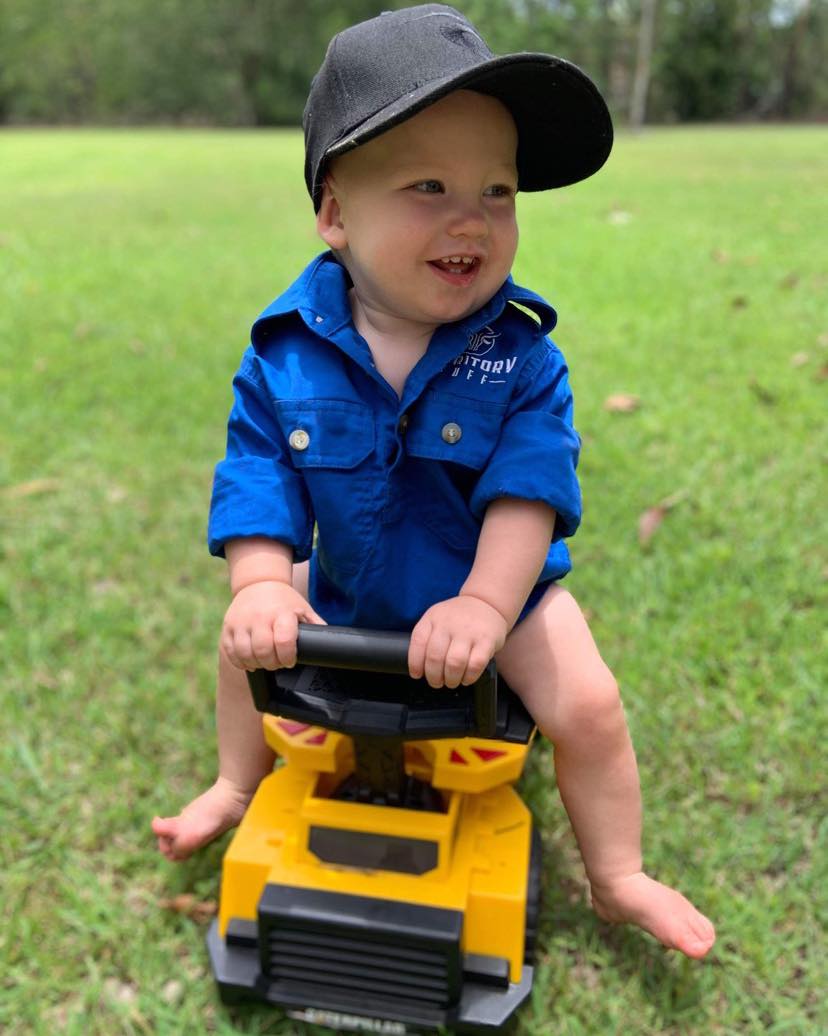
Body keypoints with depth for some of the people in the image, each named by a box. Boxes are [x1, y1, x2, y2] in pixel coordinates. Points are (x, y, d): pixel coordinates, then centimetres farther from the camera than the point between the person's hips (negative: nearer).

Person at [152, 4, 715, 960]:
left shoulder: (520, 353, -22)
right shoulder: (285, 354, -18)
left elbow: (528, 486, -26)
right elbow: (257, 477, -16)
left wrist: (486, 603, -38)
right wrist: (263, 588, -30)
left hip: (500, 592, -2)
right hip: (348, 591, 2)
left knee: (587, 704, -11)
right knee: (246, 642, 8)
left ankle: (617, 877, 17)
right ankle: (241, 786, 39)